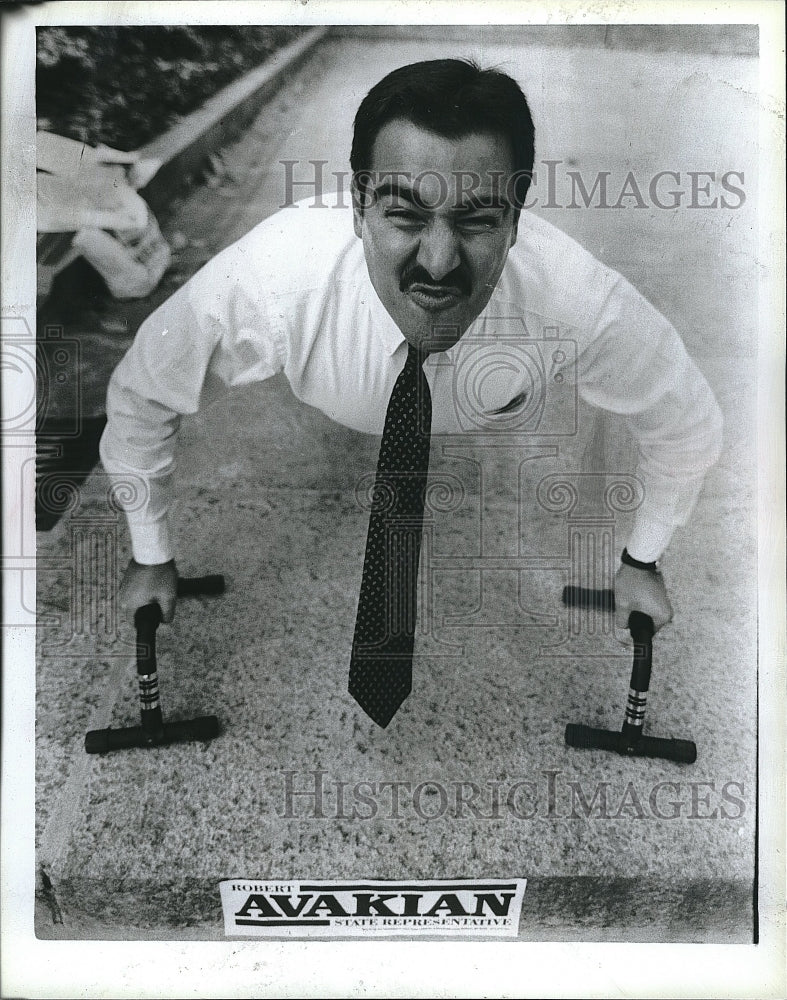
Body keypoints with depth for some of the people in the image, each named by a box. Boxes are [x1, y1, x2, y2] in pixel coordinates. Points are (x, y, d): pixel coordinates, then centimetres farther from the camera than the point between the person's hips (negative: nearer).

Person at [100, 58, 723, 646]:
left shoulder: (581, 304, -43)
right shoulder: (258, 285, -45)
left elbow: (688, 426, -22)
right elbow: (139, 399, -25)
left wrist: (642, 562, -10)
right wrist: (153, 556, -12)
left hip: (494, 434, 1)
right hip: (327, 429, 0)